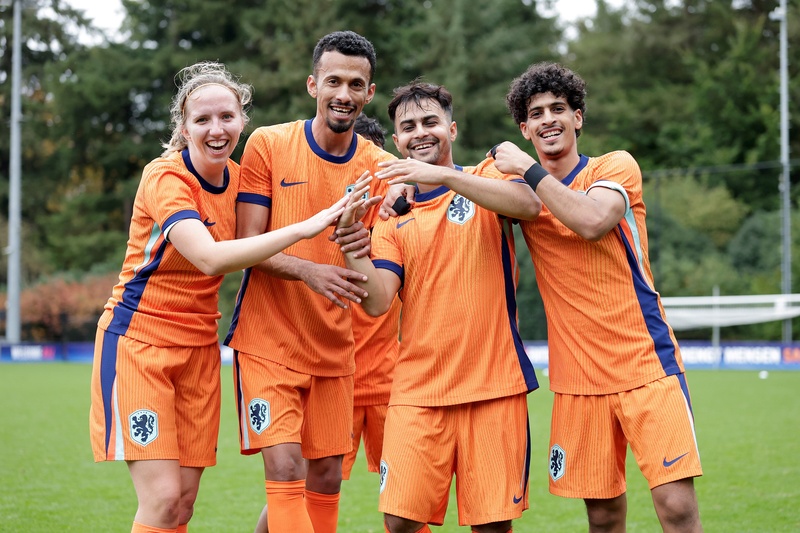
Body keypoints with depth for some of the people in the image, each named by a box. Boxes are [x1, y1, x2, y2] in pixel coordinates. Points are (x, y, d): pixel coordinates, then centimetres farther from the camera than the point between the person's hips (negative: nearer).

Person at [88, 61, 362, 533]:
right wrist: (304, 227, -33)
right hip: (138, 340, -6)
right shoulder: (165, 178, -17)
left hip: (199, 345, 6)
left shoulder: (238, 178, 3)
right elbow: (210, 258, -31)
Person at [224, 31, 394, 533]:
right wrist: (308, 270, -26)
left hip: (334, 347, 4)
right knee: (286, 468, -14)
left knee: (326, 477, 6)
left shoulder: (380, 168, 2)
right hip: (268, 340, -3)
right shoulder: (268, 144, -6)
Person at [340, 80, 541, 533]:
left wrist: (442, 175, -27)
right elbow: (377, 303, -3)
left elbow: (529, 204, -20)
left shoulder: (485, 179, 5)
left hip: (494, 384, -2)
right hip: (418, 390, 2)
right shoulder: (391, 216, 10)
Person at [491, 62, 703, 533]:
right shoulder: (525, 188, 11)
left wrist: (528, 168, -14)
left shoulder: (616, 166, -1)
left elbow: (592, 222, -20)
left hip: (647, 362, -3)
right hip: (577, 378, 3)